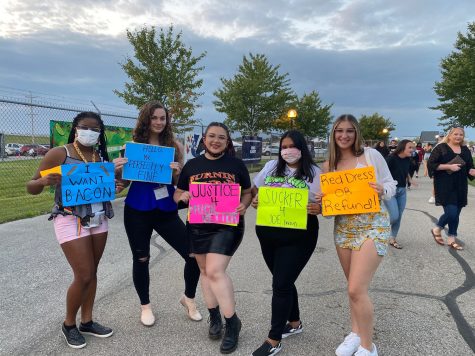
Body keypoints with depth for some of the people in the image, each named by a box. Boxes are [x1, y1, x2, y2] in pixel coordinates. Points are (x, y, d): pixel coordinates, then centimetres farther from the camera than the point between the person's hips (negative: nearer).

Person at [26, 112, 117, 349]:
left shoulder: (101, 156, 6)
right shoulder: (58, 154, -8)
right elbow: (31, 188, -6)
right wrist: (43, 181, -27)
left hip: (99, 220, 5)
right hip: (70, 220, -5)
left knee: (92, 272, 12)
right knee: (84, 276, -5)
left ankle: (87, 321, 29)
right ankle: (69, 324, 20)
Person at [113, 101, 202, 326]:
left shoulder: (175, 146, 0)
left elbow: (181, 181, 5)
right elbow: (125, 181, 4)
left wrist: (177, 172, -17)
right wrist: (118, 170, -17)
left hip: (167, 210, 1)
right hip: (137, 211, 0)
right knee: (141, 259, 12)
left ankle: (188, 298, 25)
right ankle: (145, 305, 37)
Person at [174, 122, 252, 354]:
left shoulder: (236, 164, 2)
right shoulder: (192, 165, 6)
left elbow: (247, 192, 8)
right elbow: (177, 194, 11)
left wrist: (243, 205, -13)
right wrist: (182, 196, -13)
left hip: (228, 225, -3)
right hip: (198, 226, 4)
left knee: (215, 271, -13)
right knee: (205, 271, 12)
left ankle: (232, 321, 5)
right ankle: (214, 316, 31)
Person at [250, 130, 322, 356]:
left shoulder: (314, 173, -3)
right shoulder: (271, 167, 7)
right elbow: (255, 191, 15)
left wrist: (318, 209, -24)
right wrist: (254, 201, -7)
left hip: (298, 237, -4)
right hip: (268, 233, 5)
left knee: (281, 285, -3)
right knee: (284, 281, 17)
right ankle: (294, 322, 40)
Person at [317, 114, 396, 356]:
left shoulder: (371, 155, -4)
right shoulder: (328, 166, 6)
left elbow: (391, 185, 1)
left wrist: (382, 190, -21)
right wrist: (322, 201, -9)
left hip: (372, 227, -4)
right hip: (343, 228, 4)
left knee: (356, 290, -10)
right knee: (354, 288, 14)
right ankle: (356, 333, 35)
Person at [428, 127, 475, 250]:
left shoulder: (465, 150, 11)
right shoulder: (441, 147, -5)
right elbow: (431, 164, -11)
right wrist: (449, 166, -19)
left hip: (460, 186, 6)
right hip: (445, 186, -6)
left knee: (456, 214, 9)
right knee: (451, 213, -13)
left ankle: (451, 239, 22)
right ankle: (437, 230, 15)